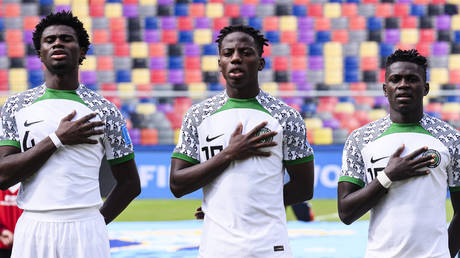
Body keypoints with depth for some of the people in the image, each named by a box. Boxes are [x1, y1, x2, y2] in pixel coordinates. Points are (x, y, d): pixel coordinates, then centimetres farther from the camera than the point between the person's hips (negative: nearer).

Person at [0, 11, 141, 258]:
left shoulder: (104, 110, 6)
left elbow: (130, 183, 12)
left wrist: (97, 221, 4)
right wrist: (57, 140, -9)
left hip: (85, 230, 0)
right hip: (32, 229, 0)